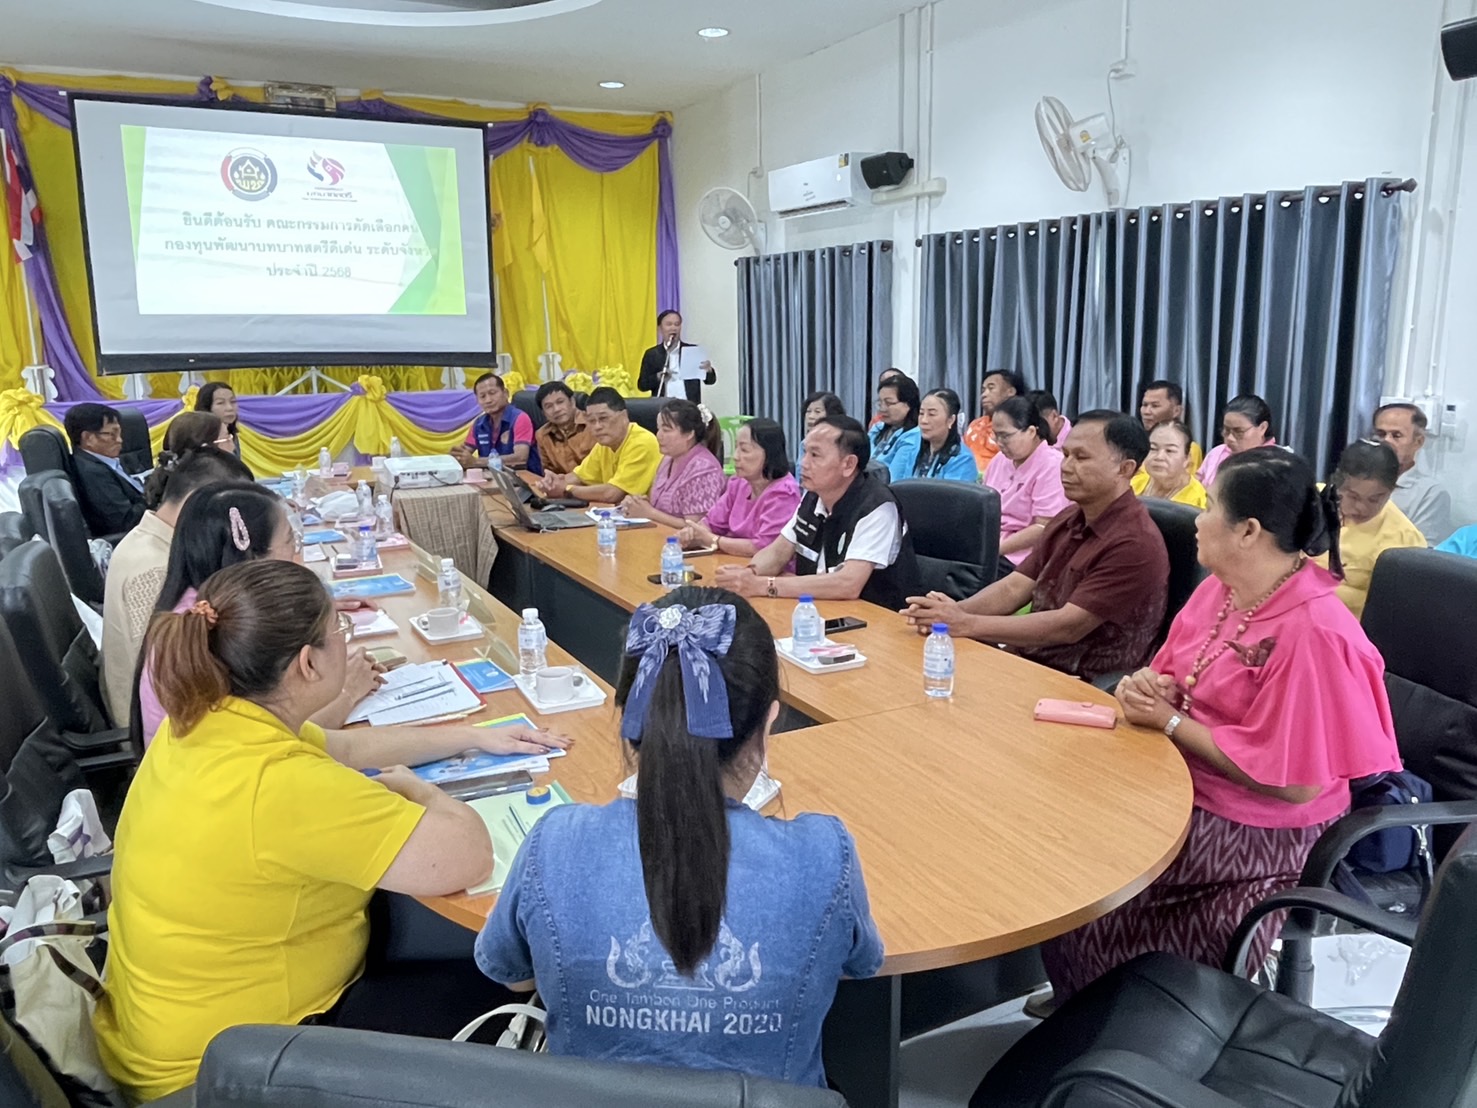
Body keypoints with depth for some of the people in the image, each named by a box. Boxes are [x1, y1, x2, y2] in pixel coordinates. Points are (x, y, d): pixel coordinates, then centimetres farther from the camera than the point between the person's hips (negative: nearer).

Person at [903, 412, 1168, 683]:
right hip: (1027, 661, 7)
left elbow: (1069, 626, -21)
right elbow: (1014, 587, 4)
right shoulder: (1068, 520, 8)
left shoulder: (1136, 543, -18)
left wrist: (967, 624, -22)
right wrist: (954, 611, -15)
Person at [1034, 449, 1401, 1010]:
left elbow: (1292, 782, -24)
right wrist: (1152, 686, -8)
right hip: (1183, 785, 8)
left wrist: (1169, 720, -18)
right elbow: (1175, 676, 16)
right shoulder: (1220, 587, 2)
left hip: (1261, 833, -8)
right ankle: (1085, 1002, 18)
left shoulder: (1313, 632, -24)